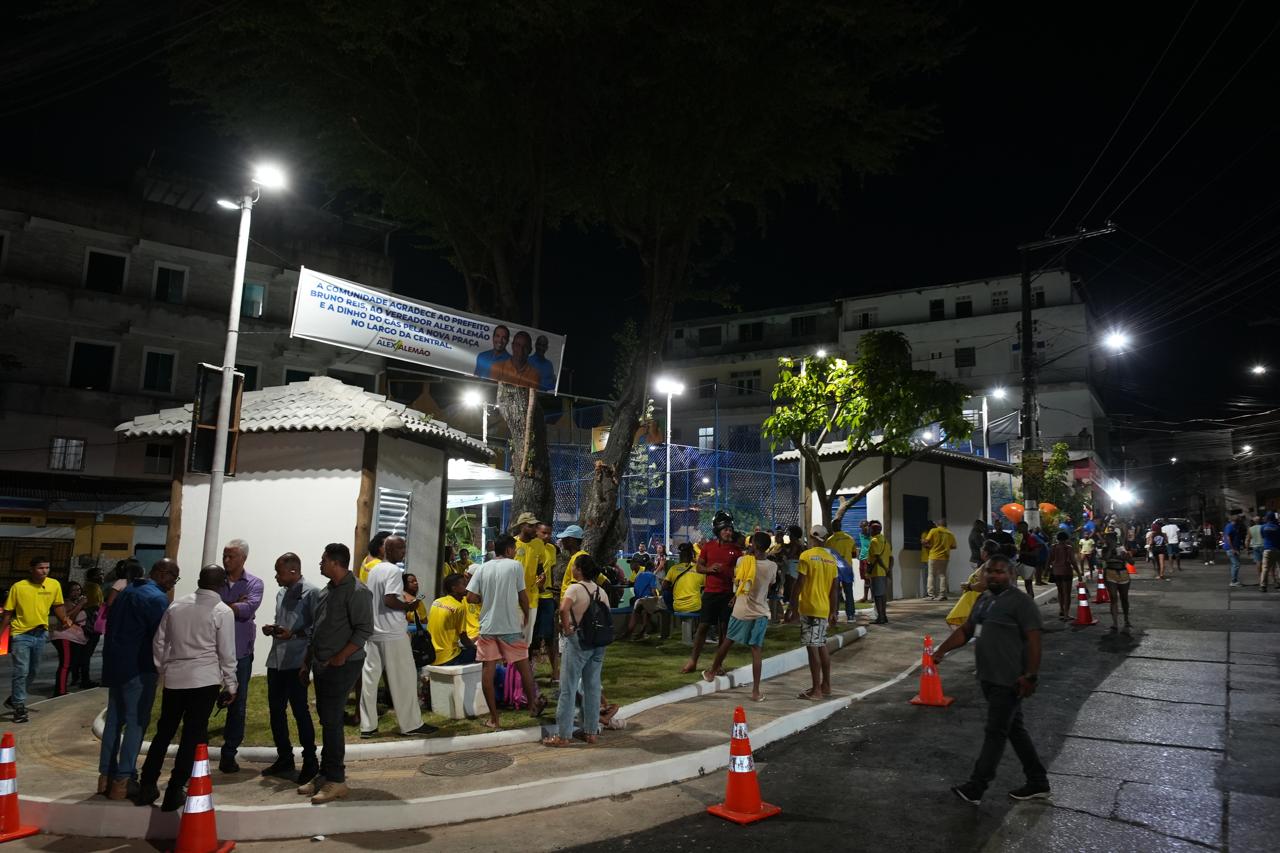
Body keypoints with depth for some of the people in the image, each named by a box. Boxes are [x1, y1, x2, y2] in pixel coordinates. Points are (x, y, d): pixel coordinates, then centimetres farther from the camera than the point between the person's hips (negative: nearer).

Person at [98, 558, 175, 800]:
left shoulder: (126, 591, 13)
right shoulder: (157, 598, -15)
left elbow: (114, 626, 17)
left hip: (115, 664, 9)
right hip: (138, 668, -9)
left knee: (114, 719, 14)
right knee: (136, 722, -3)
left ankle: (106, 776, 20)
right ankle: (123, 780, -3)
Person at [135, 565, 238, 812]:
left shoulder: (176, 606, 7)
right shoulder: (223, 611, -7)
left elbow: (159, 642, 12)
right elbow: (227, 653, -6)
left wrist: (163, 671, 24)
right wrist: (231, 685, 3)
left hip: (174, 678, 5)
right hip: (205, 680, -4)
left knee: (164, 733, 17)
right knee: (193, 736, 4)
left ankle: (147, 787, 20)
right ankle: (174, 793, 6)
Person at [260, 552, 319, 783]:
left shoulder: (310, 593, -11)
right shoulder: (281, 593, 16)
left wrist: (293, 634, -21)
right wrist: (272, 629, 6)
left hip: (296, 662, -8)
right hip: (276, 660, 8)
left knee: (300, 711, -3)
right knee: (276, 710, 14)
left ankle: (310, 762, 7)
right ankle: (284, 758, 27)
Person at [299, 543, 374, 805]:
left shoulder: (357, 592, -14)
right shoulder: (325, 592, 14)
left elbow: (364, 630, -19)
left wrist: (339, 658, -20)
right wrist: (307, 664, 20)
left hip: (343, 666, -8)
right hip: (322, 665, 8)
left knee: (332, 721, -7)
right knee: (325, 719, 13)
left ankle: (336, 780, 1)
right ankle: (325, 774, 23)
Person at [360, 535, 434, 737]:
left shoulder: (373, 570, 13)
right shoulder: (394, 571, -13)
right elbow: (389, 600, -23)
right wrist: (408, 607, -8)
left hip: (372, 632, 8)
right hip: (392, 633, -8)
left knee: (369, 677, 7)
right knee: (404, 678, 2)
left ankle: (367, 726, 10)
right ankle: (411, 724, 9)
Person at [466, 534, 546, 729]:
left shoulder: (482, 569, 5)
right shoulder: (515, 566, -4)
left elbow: (470, 597, -1)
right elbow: (523, 595, 0)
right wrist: (526, 615, 16)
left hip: (487, 626, 3)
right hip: (510, 626, -3)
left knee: (488, 670, 5)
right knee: (523, 666, 14)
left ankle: (493, 717, 8)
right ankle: (533, 705, 30)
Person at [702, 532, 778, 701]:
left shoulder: (742, 561, -10)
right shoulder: (772, 566, -5)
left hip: (741, 610, 0)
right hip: (760, 613, 0)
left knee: (727, 642, 17)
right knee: (756, 650, 3)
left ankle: (711, 673, 35)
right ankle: (756, 691, 1)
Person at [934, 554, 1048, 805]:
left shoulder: (1021, 602, -12)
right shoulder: (983, 599, 13)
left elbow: (1033, 641, -16)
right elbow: (965, 630, 16)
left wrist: (1030, 676, -22)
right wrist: (942, 650, 4)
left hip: (1009, 681, -8)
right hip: (989, 678, 8)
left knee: (995, 732, -3)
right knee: (1015, 729, 16)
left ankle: (976, 788, 2)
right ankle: (1037, 782, 28)